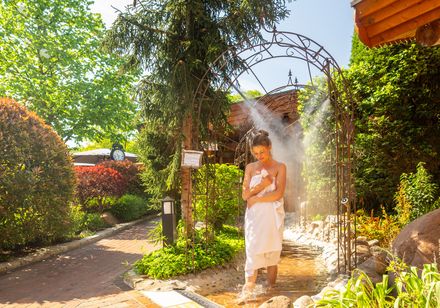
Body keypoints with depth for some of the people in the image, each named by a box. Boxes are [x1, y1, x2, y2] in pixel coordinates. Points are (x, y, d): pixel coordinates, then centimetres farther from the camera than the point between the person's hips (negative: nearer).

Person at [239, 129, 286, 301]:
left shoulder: (279, 167, 1)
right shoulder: (250, 168, 8)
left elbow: (278, 194, -11)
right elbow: (245, 195, 1)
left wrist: (255, 199, -10)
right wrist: (262, 185, -12)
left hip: (272, 215, -2)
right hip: (254, 216, 2)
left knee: (272, 252, 4)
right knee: (253, 251, -3)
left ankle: (270, 289, 15)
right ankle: (247, 290, -3)